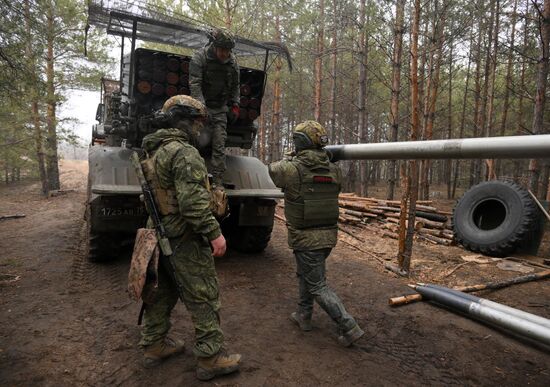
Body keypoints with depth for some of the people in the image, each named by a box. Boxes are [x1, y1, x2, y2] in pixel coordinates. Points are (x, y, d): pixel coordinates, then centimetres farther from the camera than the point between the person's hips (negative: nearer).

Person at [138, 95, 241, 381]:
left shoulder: (152, 152, 13)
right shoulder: (184, 152, -18)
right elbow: (193, 201, -26)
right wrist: (214, 232, -23)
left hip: (160, 236, 10)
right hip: (184, 240, -9)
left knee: (161, 293, 20)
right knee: (204, 299, 1)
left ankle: (153, 347, 34)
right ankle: (211, 359, 12)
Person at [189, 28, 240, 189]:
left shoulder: (232, 62, 5)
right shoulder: (200, 57, -9)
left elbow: (235, 86, 17)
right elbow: (194, 84, -17)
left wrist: (235, 105, 7)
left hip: (221, 109, 4)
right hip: (203, 105, -3)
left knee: (219, 146, -3)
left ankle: (218, 182, -2)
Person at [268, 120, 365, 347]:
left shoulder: (292, 168, -17)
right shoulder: (334, 170, -1)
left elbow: (273, 170, 5)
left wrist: (291, 158, 22)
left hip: (306, 238, -6)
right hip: (329, 235, 7)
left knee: (318, 286, 5)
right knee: (305, 273, 26)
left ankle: (349, 328, 5)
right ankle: (303, 315, 37)